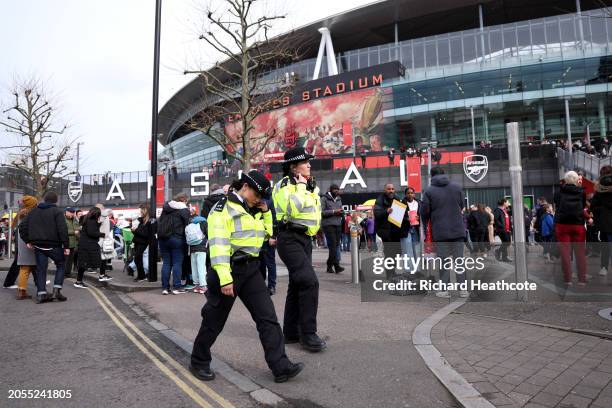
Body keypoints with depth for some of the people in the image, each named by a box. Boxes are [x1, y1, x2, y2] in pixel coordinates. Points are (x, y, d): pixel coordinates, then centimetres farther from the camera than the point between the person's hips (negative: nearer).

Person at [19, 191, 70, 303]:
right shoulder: (57, 212, -7)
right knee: (61, 265, 11)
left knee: (41, 269, 9)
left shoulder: (33, 211, 12)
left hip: (38, 246, 5)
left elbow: (22, 226, 12)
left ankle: (41, 294, 8)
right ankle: (56, 290, 1)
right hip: (53, 245, -5)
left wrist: (27, 241, 14)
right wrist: (66, 246, -11)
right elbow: (62, 230, -15)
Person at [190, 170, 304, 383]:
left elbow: (267, 233, 24)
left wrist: (265, 212, 9)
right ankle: (199, 362, 30)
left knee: (268, 316, 0)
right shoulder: (223, 209, -11)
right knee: (214, 320, 9)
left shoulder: (253, 210, 14)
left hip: (250, 269, 7)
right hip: (229, 270, -7)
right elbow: (218, 244, -20)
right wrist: (225, 278, -25)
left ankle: (280, 366, 5)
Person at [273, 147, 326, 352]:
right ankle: (308, 334, -10)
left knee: (297, 284, 12)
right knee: (309, 281, -19)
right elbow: (292, 209, -25)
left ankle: (291, 332, 22)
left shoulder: (310, 185, 16)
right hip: (289, 238, -9)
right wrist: (301, 186, -16)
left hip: (305, 238, 9)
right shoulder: (284, 185, -9)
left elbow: (317, 208, 25)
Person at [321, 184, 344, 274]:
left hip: (338, 225, 6)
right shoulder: (324, 199, -1)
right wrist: (333, 211, -15)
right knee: (333, 246, -13)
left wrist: (341, 212, -1)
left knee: (336, 246, 4)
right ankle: (336, 266, -15)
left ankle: (329, 266, 13)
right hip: (328, 225, -6)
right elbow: (321, 212, -9)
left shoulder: (339, 199, 19)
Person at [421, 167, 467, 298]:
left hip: (440, 231, -3)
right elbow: (462, 206, 12)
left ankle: (445, 290, 5)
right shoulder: (457, 187, 6)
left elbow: (425, 212, -3)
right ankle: (463, 289, 10)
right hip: (458, 229, 3)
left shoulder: (428, 191, -5)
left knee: (443, 261, 3)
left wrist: (425, 224, 14)